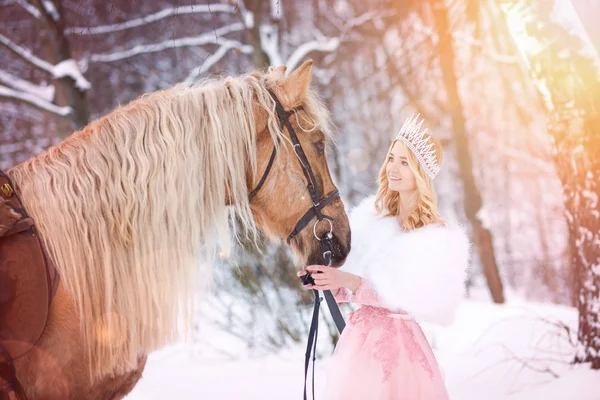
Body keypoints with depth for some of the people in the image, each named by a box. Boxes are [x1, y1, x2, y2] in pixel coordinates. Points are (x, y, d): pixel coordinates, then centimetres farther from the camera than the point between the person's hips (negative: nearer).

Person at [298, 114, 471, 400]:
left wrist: (349, 281, -21)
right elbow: (347, 290, 9)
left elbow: (409, 301, -17)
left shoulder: (437, 237, -12)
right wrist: (329, 282, -11)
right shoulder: (372, 216, 4)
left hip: (397, 344, -5)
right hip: (356, 339, 5)